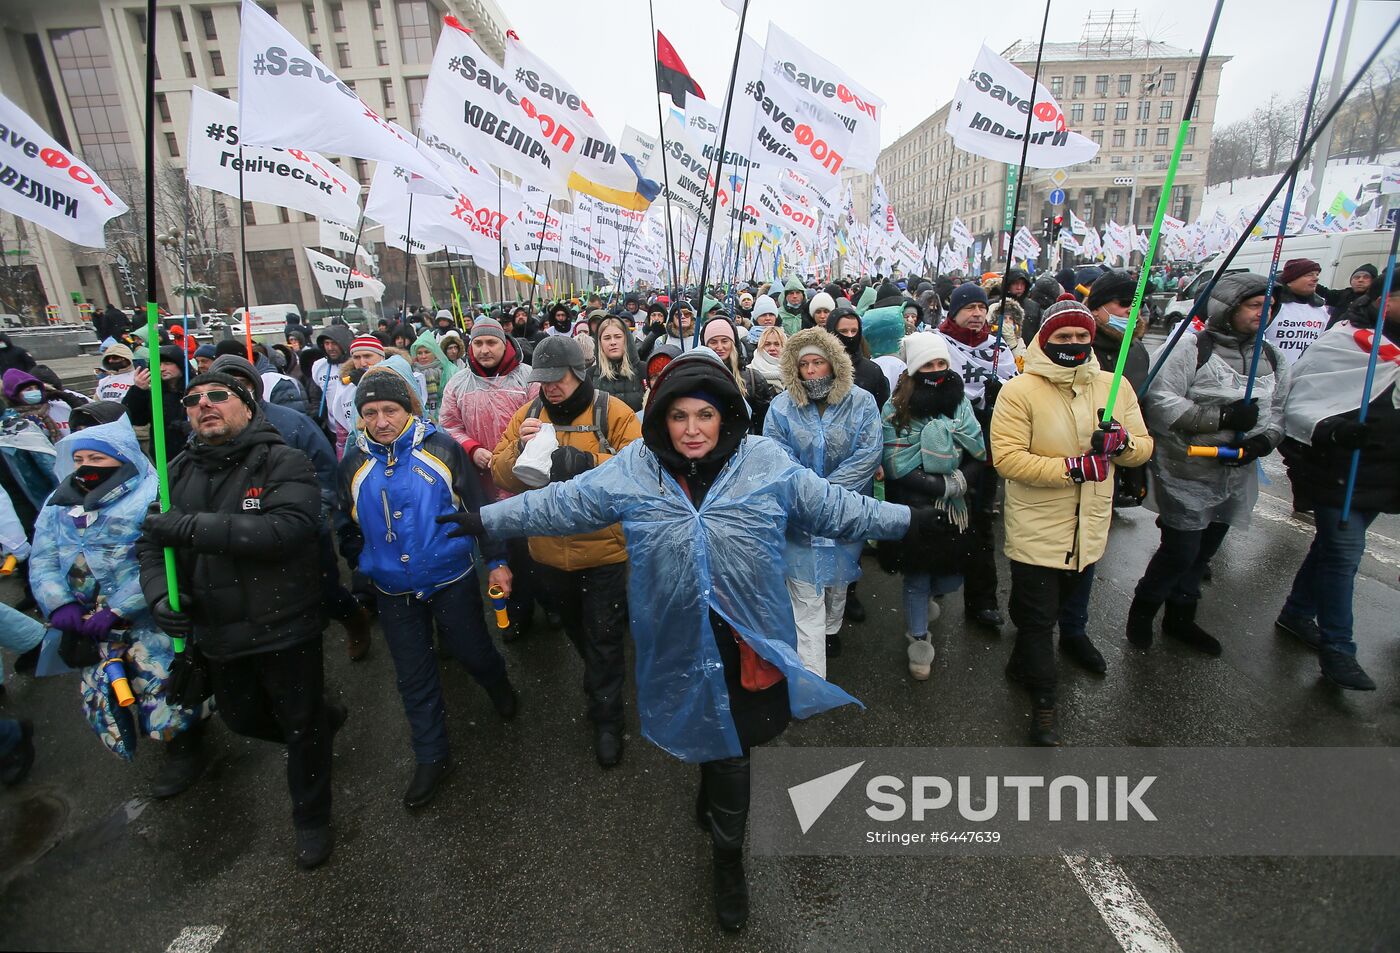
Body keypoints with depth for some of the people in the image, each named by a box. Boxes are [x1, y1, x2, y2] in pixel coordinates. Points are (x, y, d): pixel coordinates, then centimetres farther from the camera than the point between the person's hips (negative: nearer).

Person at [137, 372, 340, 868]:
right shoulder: (179, 472, 5)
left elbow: (288, 528, -30)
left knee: (301, 726, 10)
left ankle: (311, 819, 33)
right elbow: (150, 542, 4)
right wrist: (159, 591, -15)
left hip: (283, 627, -6)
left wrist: (191, 526, -30)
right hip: (217, 632, 6)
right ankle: (322, 718, 53)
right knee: (243, 718, 25)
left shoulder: (284, 463, -15)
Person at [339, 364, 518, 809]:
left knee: (470, 651, 10)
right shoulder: (354, 464, 0)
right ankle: (432, 758, 30)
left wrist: (496, 561, -8)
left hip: (451, 578, -3)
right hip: (393, 591, 3)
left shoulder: (442, 448, -10)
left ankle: (498, 684, 46)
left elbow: (478, 506, -7)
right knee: (414, 677, 12)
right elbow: (351, 530, 12)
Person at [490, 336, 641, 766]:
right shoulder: (528, 414, 1)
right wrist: (518, 448, -22)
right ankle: (600, 679, 54)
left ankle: (606, 718, 29)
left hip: (603, 550, -4)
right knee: (574, 628, 27)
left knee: (603, 641, 9)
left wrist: (586, 463, -34)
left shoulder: (613, 413, -12)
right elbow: (502, 476, -2)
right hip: (549, 550, 5)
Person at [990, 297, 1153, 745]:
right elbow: (1006, 457, -22)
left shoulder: (1115, 387, 2)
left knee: (1065, 600, 25)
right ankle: (1042, 699, 23)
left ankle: (1025, 662, 50)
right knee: (1037, 616, 5)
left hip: (1089, 527, 6)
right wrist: (1073, 467, -27)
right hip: (1037, 530, -6)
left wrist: (1122, 442, -17)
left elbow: (1143, 448, 7)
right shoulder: (1019, 391, -14)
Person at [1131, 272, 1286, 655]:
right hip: (1186, 474, -6)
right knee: (1180, 552, -4)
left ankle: (1180, 618, 34)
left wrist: (1263, 440, -10)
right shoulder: (1193, 349, -11)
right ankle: (1142, 609, 21)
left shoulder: (1272, 358, 10)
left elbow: (1278, 412, 11)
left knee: (1203, 551, 17)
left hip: (1236, 477, 7)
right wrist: (1222, 416, -24)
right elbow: (1160, 401, -19)